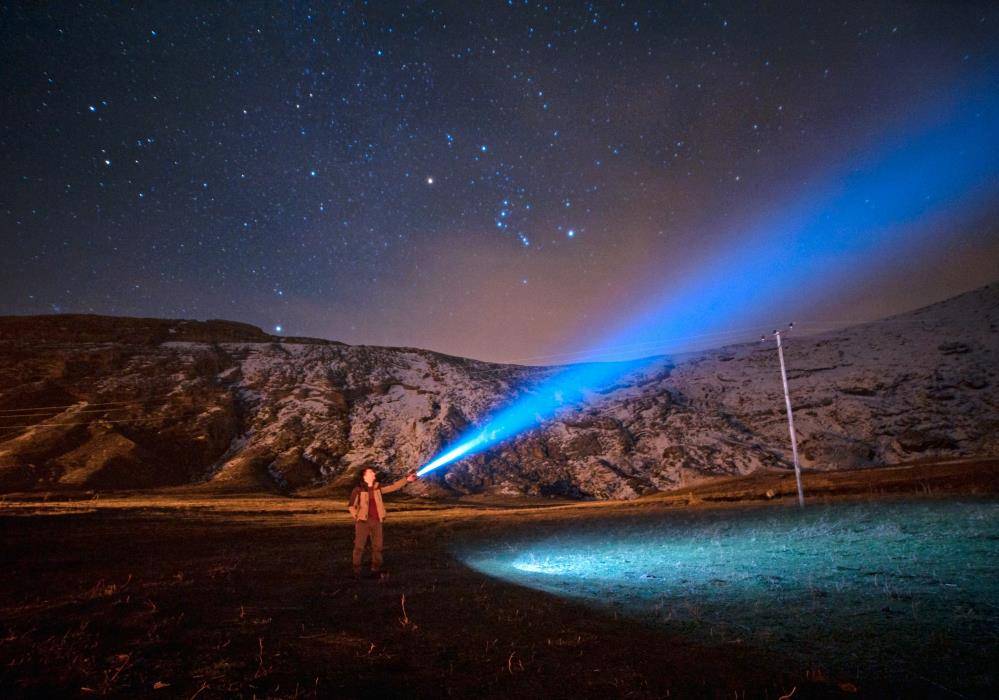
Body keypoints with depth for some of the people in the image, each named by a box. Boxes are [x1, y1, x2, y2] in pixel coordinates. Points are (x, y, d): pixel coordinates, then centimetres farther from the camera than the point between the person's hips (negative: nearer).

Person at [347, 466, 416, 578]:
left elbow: (392, 487, 8)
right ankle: (356, 571, 7)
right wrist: (357, 517, -5)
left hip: (376, 521, 5)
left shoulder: (377, 488, 8)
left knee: (377, 546, 9)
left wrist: (406, 480, 3)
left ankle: (376, 570, 19)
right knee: (359, 546, -2)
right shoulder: (358, 489, -7)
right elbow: (351, 506, -1)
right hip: (363, 521, -5)